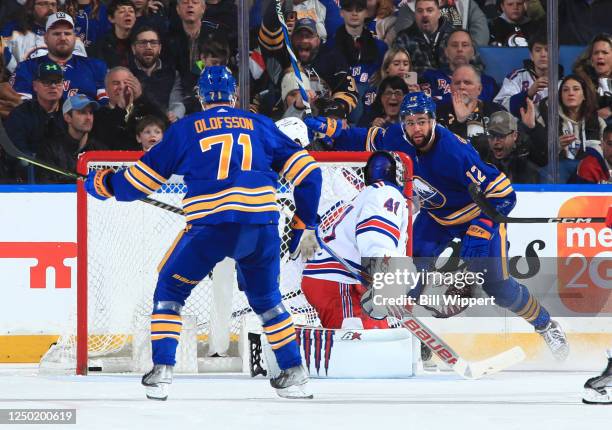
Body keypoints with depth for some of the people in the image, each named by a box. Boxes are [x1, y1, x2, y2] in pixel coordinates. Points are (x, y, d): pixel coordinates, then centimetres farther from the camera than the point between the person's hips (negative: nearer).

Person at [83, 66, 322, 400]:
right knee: (265, 296, 25)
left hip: (209, 225, -2)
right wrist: (305, 226, 20)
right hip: (261, 225, 2)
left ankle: (161, 372, 5)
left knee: (170, 288, 18)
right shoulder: (260, 126, 19)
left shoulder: (185, 129, 14)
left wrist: (102, 184, 34)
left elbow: (141, 179, 16)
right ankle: (293, 374, 21)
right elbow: (306, 172, 15)